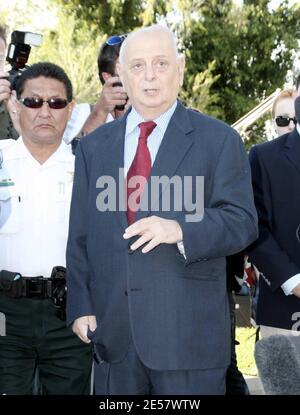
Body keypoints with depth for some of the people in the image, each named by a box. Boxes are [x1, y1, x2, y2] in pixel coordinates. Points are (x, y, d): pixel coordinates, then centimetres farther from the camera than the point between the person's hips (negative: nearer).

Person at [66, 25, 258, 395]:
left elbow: (242, 222, -5)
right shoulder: (93, 146, 13)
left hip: (189, 332, -3)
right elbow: (80, 235, 12)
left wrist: (180, 230, -22)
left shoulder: (219, 140, 2)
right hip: (112, 331, 3)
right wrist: (80, 306, 3)